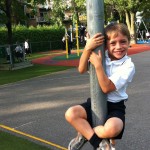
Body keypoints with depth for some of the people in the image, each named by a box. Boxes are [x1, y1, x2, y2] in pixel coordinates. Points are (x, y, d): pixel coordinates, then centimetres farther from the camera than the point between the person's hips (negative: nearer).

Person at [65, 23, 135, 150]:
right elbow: (82, 70, -12)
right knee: (71, 114, -21)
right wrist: (88, 49, -25)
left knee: (112, 129, -36)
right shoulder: (102, 55, -1)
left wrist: (98, 65, -28)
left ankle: (85, 133, -4)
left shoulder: (128, 66, -14)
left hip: (115, 106, -4)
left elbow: (106, 88, -22)